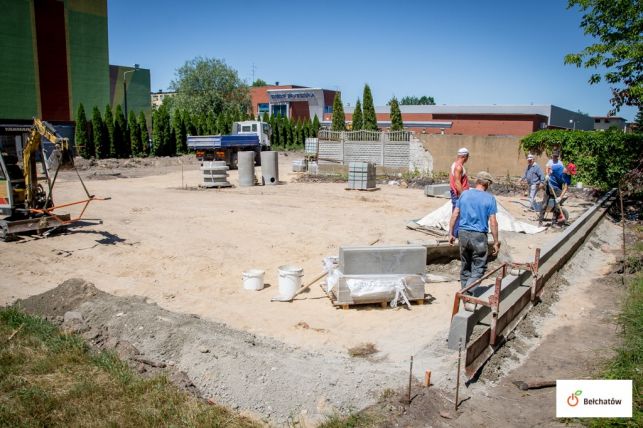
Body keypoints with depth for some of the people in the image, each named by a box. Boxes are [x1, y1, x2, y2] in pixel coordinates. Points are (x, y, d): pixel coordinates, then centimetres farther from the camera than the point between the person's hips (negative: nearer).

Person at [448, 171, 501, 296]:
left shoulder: (464, 194, 5)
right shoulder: (490, 198, -6)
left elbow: (454, 215, 4)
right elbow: (493, 222, -8)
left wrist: (451, 233, 12)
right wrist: (496, 242, -1)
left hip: (463, 234, 4)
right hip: (479, 237, -4)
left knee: (465, 267, 17)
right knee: (478, 269, 3)